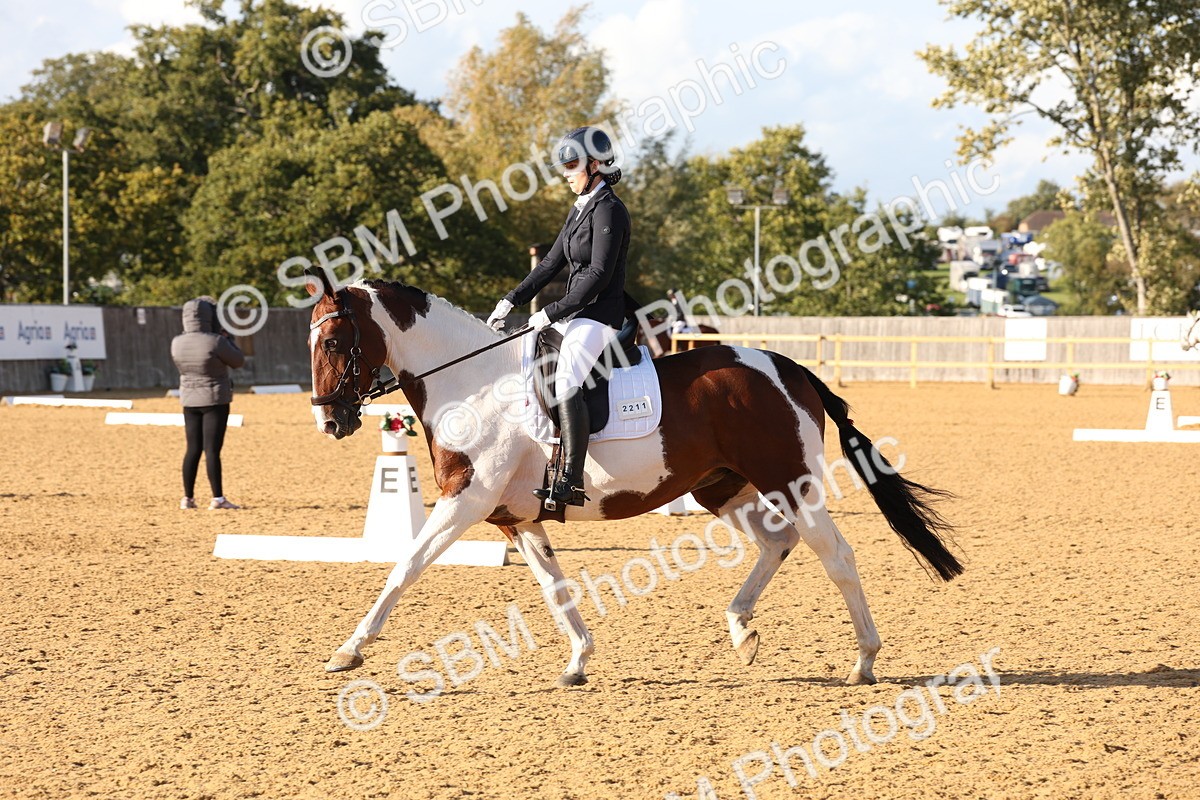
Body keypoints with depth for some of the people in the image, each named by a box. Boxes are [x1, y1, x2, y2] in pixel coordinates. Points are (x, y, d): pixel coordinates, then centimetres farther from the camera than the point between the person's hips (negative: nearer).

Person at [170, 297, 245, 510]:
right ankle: (218, 499, -7)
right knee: (212, 450, -6)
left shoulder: (177, 343, -3)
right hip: (215, 401, -5)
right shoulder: (215, 342, -19)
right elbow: (238, 361, -6)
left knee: (193, 450, 12)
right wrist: (227, 338, 8)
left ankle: (188, 498, 12)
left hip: (190, 401, 5)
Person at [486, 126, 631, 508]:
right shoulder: (580, 210, 17)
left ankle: (571, 482, -36)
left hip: (599, 317, -11)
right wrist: (511, 300, 10)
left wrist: (551, 313, -18)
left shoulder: (608, 210, -13)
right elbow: (552, 262, 19)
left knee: (565, 381, -30)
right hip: (574, 315, 11)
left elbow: (599, 274, -19)